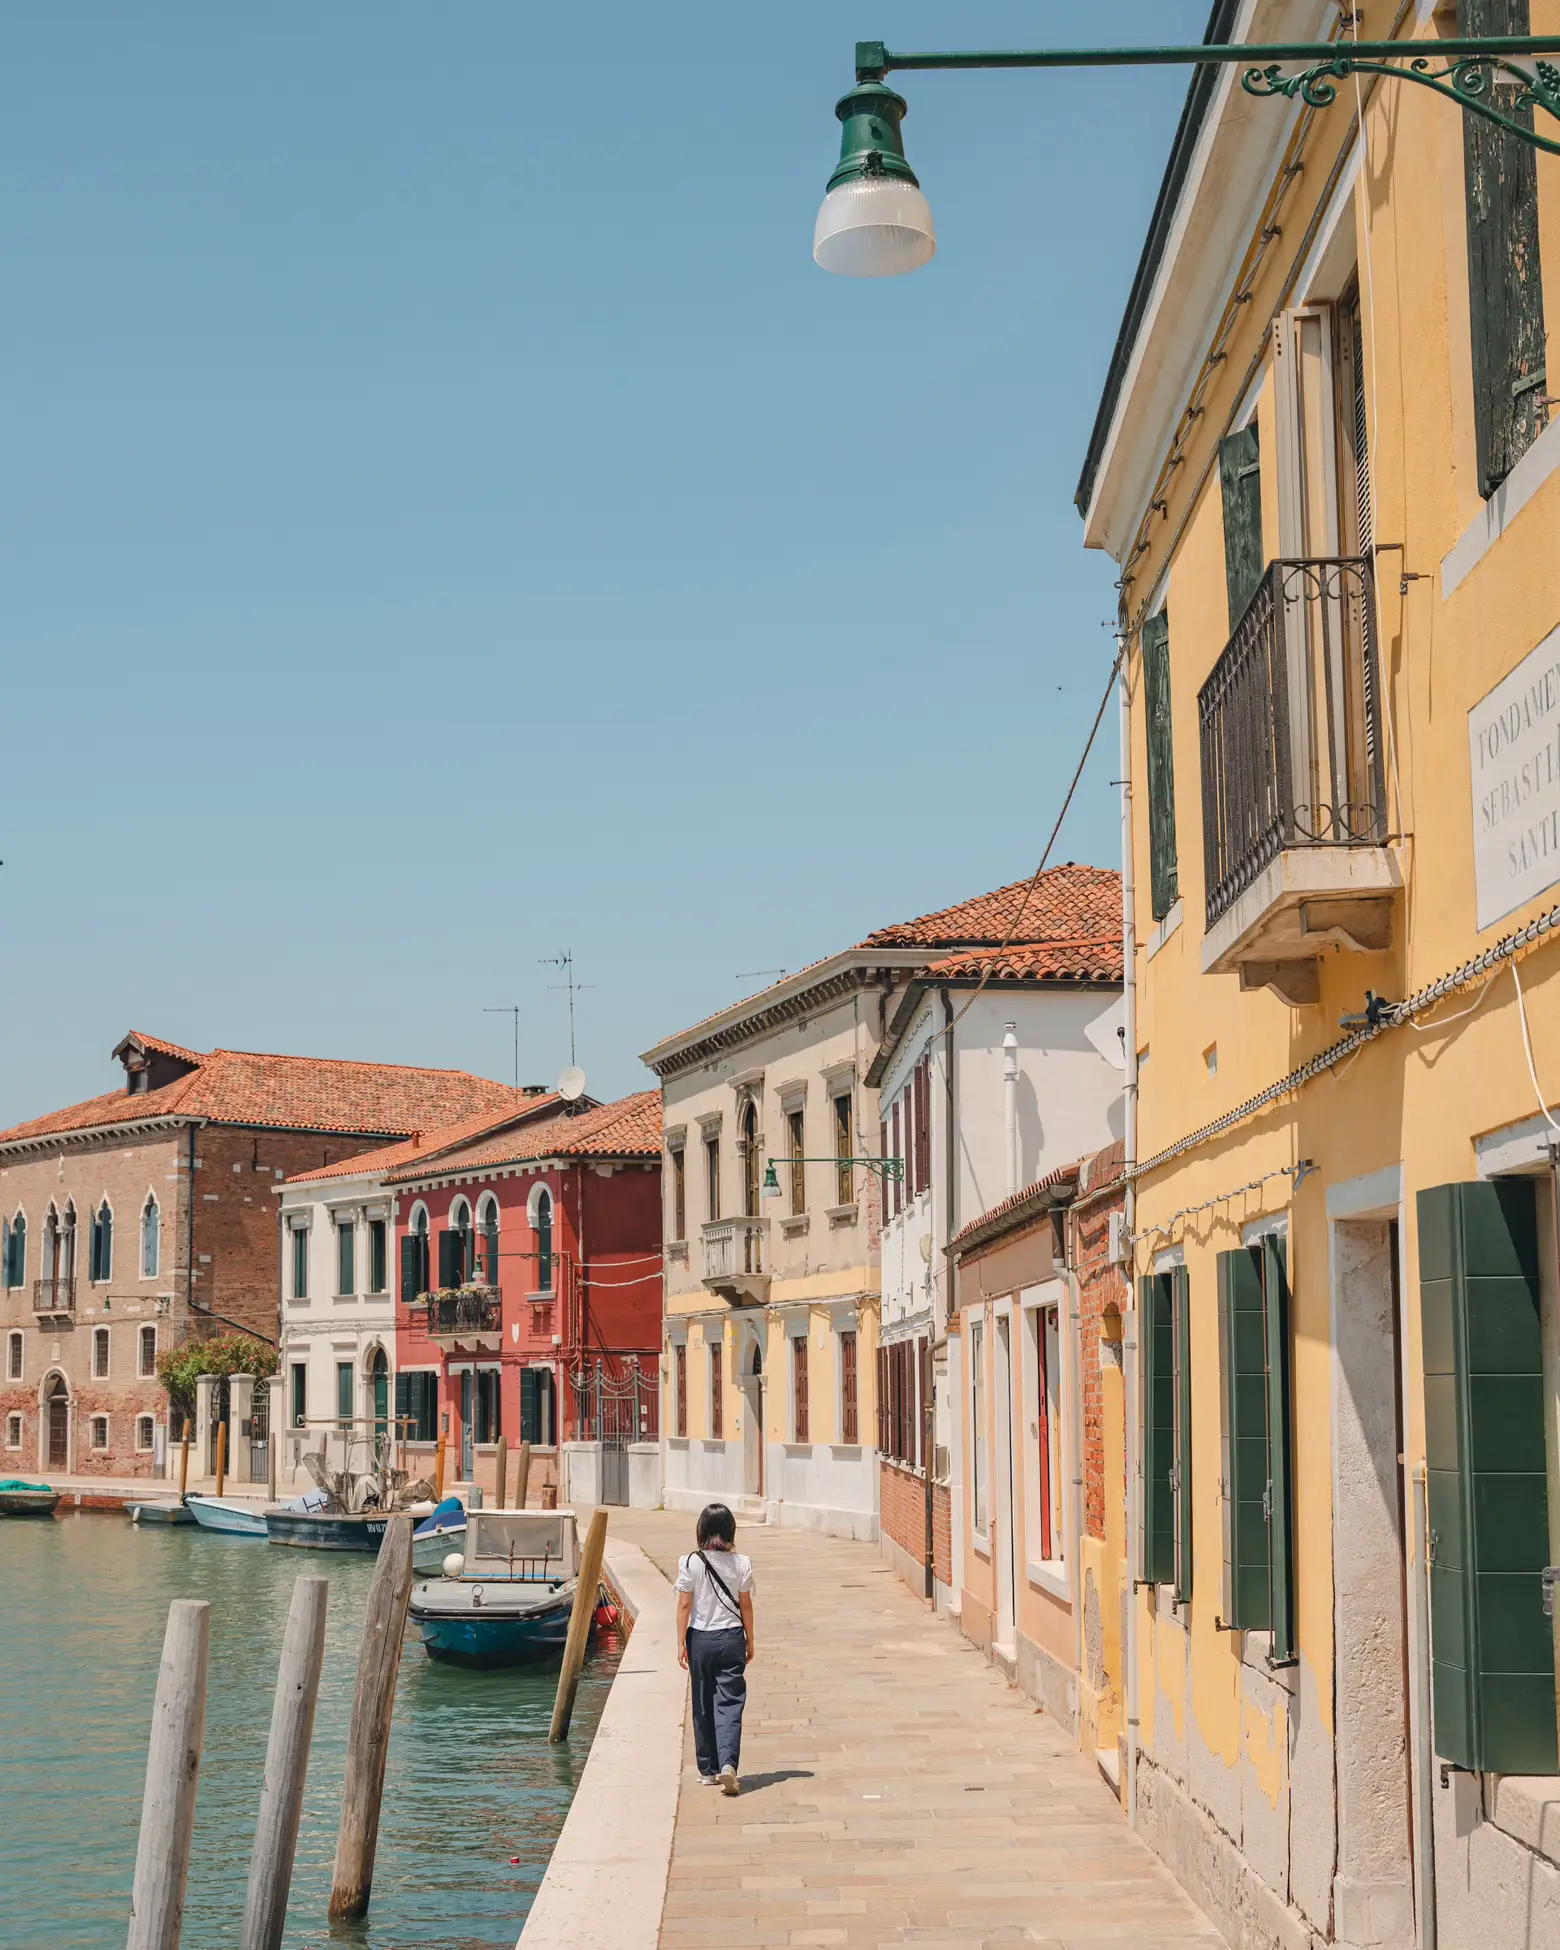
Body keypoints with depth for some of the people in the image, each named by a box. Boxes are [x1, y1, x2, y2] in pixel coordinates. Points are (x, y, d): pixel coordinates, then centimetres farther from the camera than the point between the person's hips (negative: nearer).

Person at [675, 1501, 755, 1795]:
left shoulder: (690, 1563, -7)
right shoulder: (741, 1563, -4)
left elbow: (684, 1606, -6)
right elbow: (746, 1605, 2)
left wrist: (681, 1643, 1)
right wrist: (749, 1641, 11)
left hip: (700, 1639, 0)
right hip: (731, 1638, 0)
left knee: (703, 1706, 11)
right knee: (730, 1703, -1)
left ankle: (708, 1770, 19)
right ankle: (728, 1763, -20)